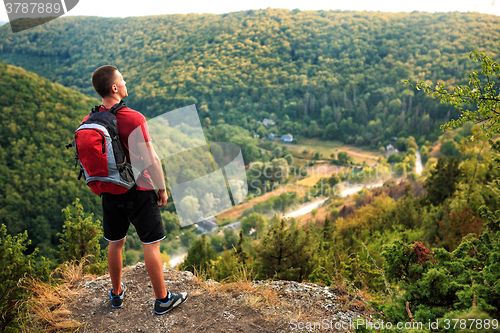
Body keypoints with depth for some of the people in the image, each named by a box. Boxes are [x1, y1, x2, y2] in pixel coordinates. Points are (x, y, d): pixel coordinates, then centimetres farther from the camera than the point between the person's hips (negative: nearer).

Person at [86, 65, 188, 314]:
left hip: (110, 192, 6)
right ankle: (162, 299, 19)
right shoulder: (134, 119, -20)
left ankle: (117, 293, 39)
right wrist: (162, 189, -7)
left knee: (115, 243, 20)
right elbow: (151, 160, -19)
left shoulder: (89, 121, -2)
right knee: (151, 245, 6)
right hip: (139, 191, -6)